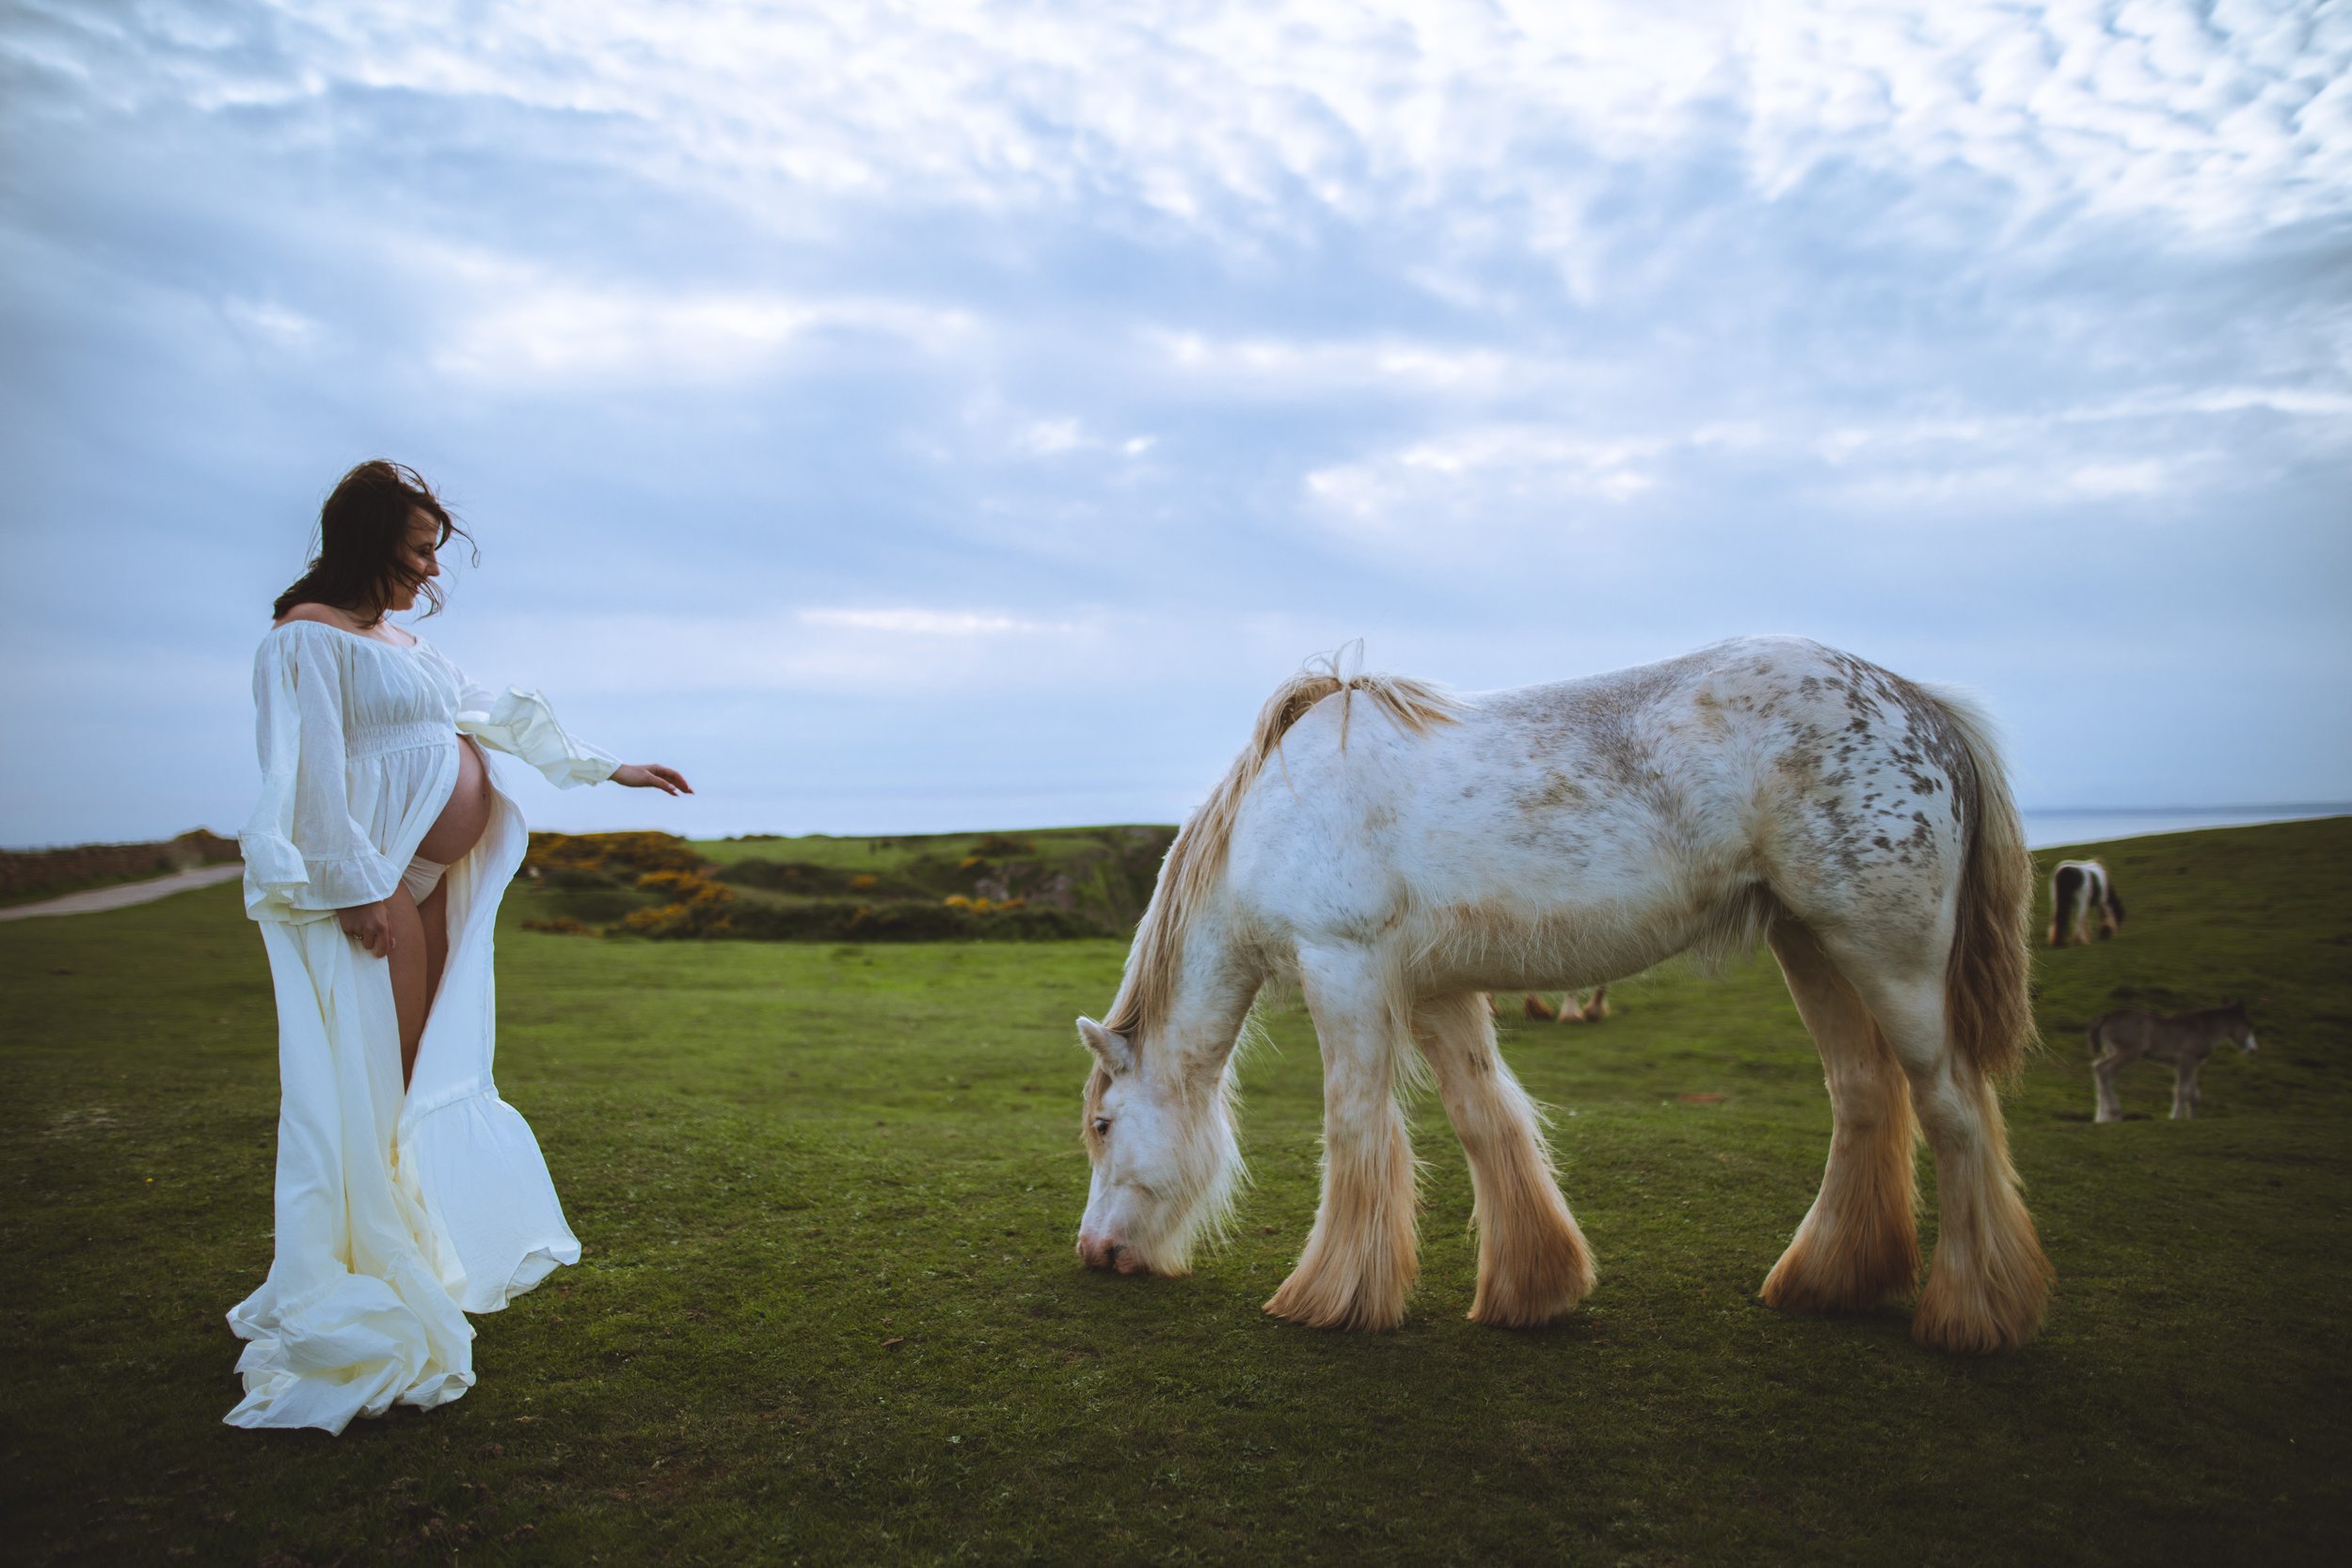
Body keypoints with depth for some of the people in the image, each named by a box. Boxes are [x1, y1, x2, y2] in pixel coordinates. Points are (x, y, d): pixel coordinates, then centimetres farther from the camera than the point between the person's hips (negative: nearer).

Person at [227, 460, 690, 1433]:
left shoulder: (407, 647, 21)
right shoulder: (310, 633, -5)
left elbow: (501, 719, 27)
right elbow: (311, 770, -14)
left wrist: (610, 769, 29)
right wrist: (355, 886, -20)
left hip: (434, 886, 9)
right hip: (371, 884, -9)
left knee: (426, 1085, 9)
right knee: (370, 1087, -8)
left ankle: (420, 1269, 18)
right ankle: (354, 1306, -3)